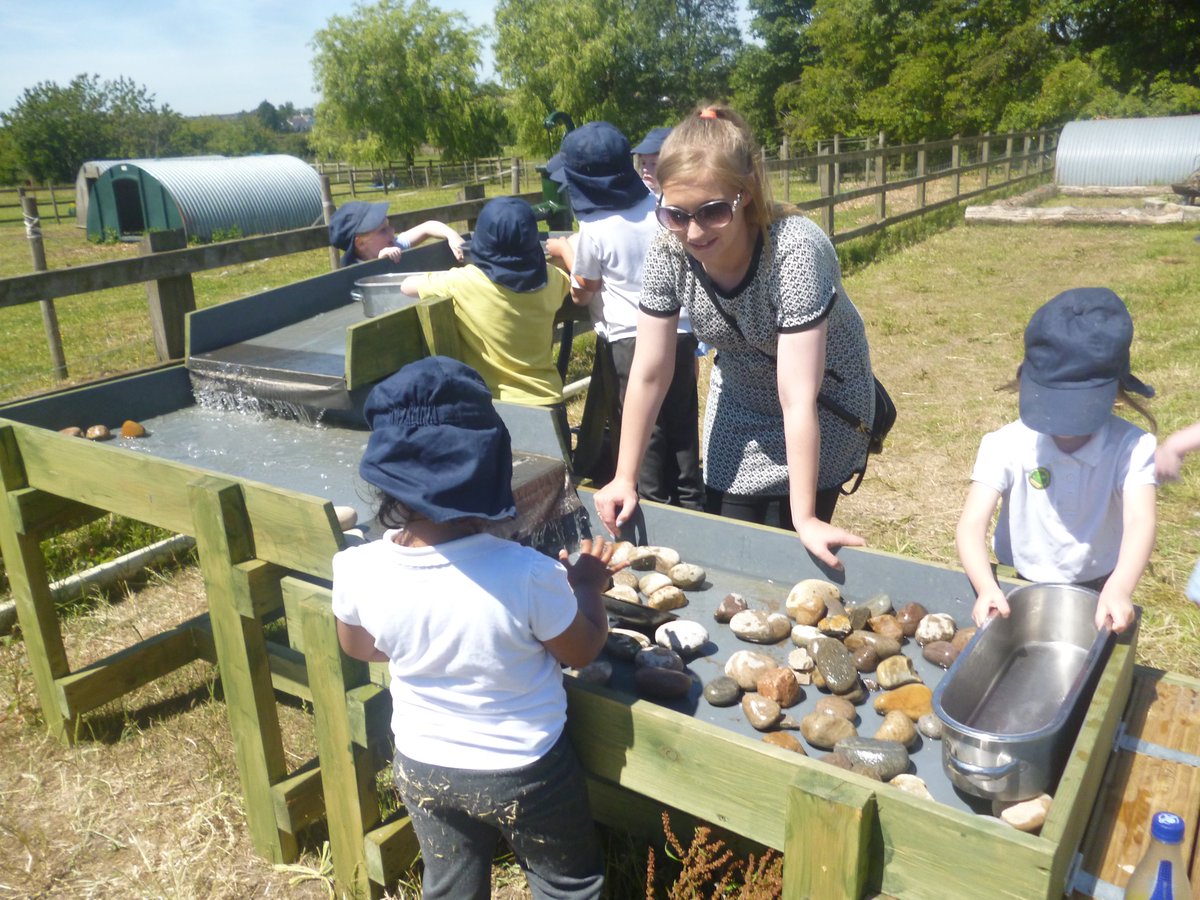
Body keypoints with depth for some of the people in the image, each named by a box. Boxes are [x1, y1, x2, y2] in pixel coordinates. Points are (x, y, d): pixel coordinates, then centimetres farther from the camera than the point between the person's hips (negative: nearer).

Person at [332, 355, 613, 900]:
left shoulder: (357, 570, -23)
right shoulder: (529, 575, -33)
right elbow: (583, 651, -13)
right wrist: (588, 585, 4)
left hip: (422, 767, 3)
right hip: (523, 773, -3)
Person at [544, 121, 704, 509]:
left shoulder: (593, 230, -12)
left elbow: (582, 293, 0)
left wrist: (564, 251, 14)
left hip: (629, 342, -5)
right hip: (679, 334, 5)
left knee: (644, 432, 6)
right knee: (683, 429, 15)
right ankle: (691, 503, 27)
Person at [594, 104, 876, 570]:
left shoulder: (795, 250, -35)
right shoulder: (667, 252, -23)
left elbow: (798, 399, -36)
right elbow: (649, 373, -15)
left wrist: (804, 519, -34)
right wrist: (625, 479, -11)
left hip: (824, 405, -3)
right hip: (740, 400, 4)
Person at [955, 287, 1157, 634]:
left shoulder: (1131, 447, -17)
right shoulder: (1006, 445, -18)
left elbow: (1140, 521, -31)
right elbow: (971, 525, -25)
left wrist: (1119, 590, -50)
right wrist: (987, 588, -44)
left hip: (1098, 592, 0)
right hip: (1022, 591, 0)